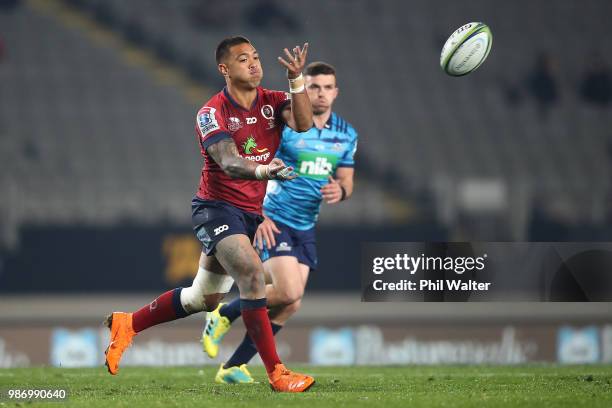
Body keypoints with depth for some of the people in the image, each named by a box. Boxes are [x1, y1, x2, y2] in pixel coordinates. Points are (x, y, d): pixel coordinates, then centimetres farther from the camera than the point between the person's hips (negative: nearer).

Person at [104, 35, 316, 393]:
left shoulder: (272, 102, 1)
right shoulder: (212, 113, -14)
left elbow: (303, 124, -19)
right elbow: (228, 163, -29)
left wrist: (296, 80, -30)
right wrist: (262, 170, -49)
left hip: (251, 212, 7)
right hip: (218, 207, -7)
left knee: (204, 299, 15)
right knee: (252, 273, -27)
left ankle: (127, 324, 34)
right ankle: (276, 373, -25)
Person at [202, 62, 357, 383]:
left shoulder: (346, 134, 7)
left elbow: (346, 181, 13)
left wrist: (340, 191, -12)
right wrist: (257, 216, -19)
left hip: (305, 229, 6)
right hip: (273, 223, -6)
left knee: (289, 305, -1)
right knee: (289, 292, -22)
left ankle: (233, 368, 9)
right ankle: (224, 314, 4)